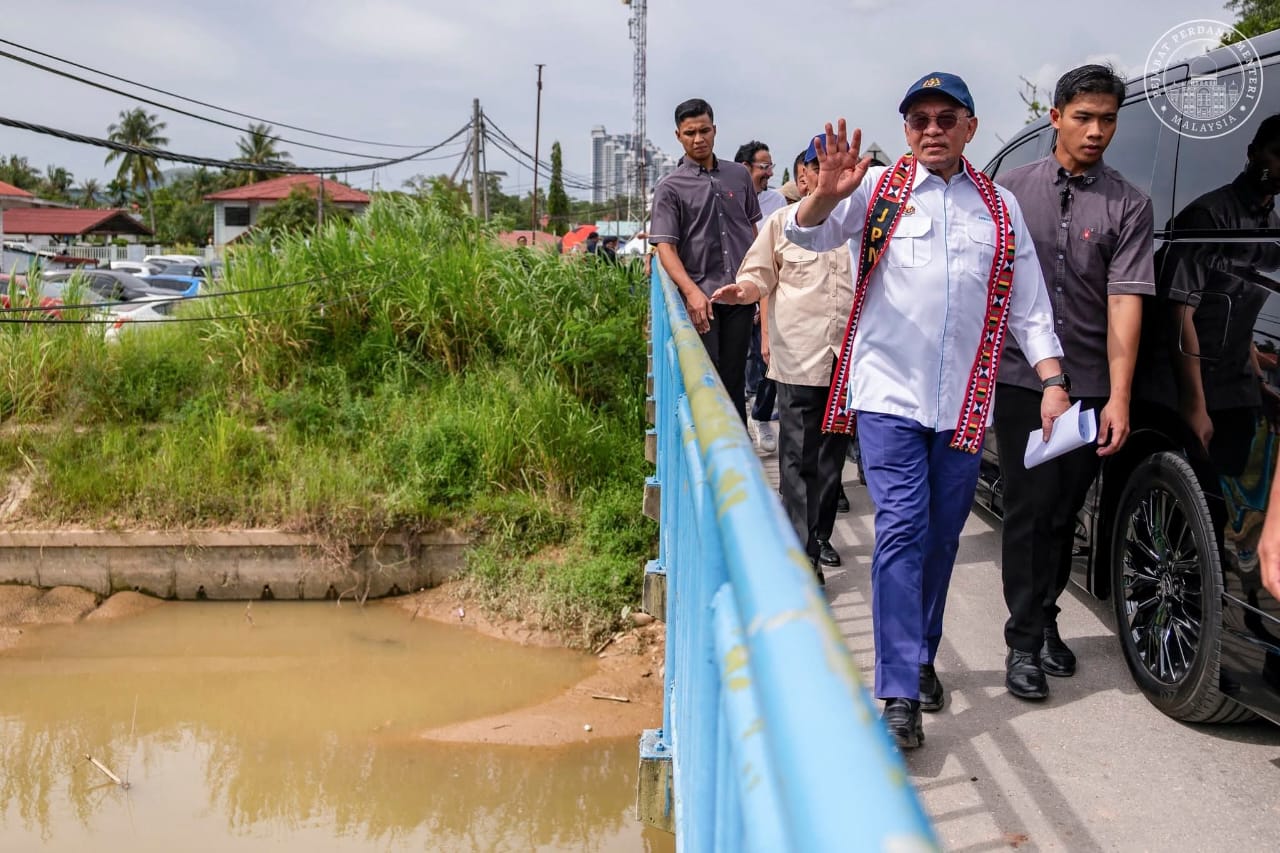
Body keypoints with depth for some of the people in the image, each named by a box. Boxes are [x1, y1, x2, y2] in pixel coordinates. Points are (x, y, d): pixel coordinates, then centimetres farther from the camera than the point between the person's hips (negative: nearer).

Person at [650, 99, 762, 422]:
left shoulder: (739, 175, 11)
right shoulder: (669, 187, 0)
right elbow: (665, 247, -7)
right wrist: (692, 290, -22)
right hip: (700, 298, -3)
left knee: (734, 380, 9)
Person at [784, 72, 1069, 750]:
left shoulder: (999, 207, 12)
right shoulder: (878, 189, 3)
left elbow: (1028, 305, 12)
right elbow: (807, 234, -9)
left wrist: (1052, 382, 1)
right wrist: (826, 195, -31)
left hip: (964, 403, 4)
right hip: (889, 393, -3)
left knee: (942, 537, 11)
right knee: (901, 530, -10)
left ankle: (921, 656, 30)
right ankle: (898, 693, -8)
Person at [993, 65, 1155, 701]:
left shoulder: (1128, 205, 1)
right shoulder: (1012, 189, 4)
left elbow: (1125, 301, -8)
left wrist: (1119, 397, -15)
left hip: (1090, 386, 1)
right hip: (1020, 379, -1)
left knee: (1063, 512, 11)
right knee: (1031, 507, -4)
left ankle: (1044, 621, 28)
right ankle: (1024, 642, 5)